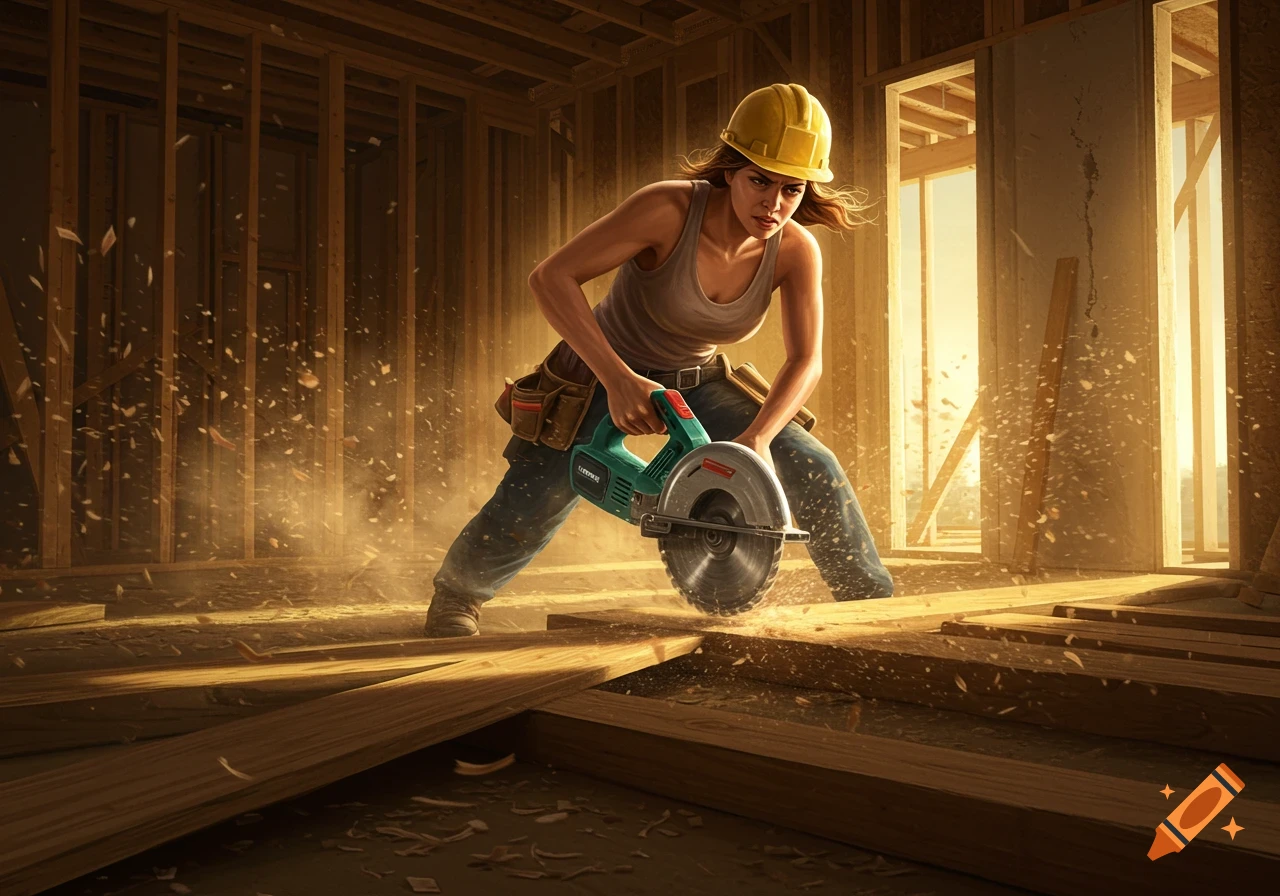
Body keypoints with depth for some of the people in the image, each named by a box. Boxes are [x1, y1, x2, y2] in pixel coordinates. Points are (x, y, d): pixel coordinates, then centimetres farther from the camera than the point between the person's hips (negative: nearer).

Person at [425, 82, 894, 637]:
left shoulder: (796, 251, -17)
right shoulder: (670, 209, -30)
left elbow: (806, 360, -17)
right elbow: (550, 278, -33)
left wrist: (757, 436, -36)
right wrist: (619, 380, -42)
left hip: (695, 384, 4)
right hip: (602, 372, -4)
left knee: (816, 472, -9)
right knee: (525, 512, -12)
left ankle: (872, 602, 12)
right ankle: (456, 593, 22)